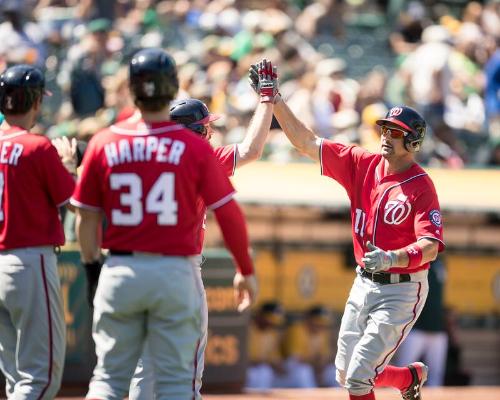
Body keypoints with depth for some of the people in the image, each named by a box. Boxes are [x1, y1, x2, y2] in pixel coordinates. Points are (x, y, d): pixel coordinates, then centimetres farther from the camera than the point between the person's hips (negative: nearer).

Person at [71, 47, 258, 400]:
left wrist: (92, 269, 15)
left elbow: (87, 218, 3)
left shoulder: (103, 144, 0)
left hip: (119, 271, 2)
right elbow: (229, 213, -5)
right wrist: (246, 270, 5)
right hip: (176, 274, -2)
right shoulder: (195, 147, -6)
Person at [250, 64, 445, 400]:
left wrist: (394, 258, -41)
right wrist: (273, 98, -7)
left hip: (402, 290, -7)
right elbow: (306, 142, 1)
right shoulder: (362, 164, 1)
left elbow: (430, 246, -24)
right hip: (364, 284, 7)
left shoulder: (421, 186, -16)